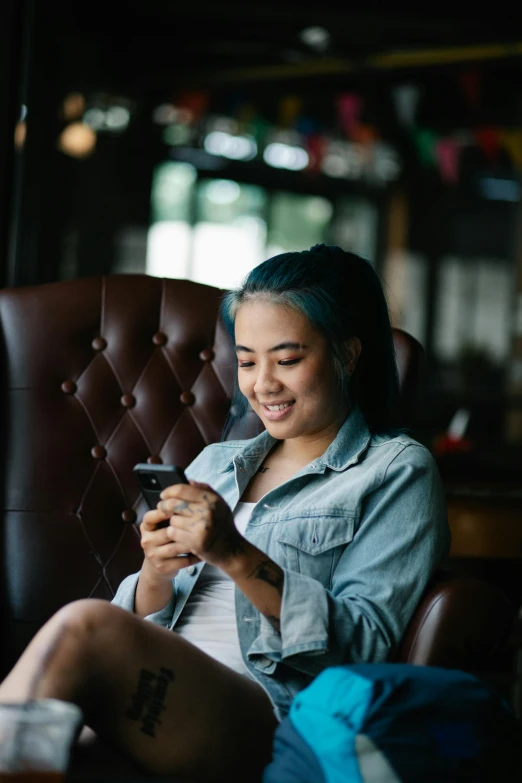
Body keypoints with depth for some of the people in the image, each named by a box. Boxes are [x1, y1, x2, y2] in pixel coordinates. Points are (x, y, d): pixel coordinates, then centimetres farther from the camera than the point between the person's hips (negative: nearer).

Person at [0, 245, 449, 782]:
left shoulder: (397, 470, 9)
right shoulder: (216, 462, 27)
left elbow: (364, 645, -4)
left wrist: (237, 558, -14)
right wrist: (157, 575, -3)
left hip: (272, 714, -5)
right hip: (160, 691, 5)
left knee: (83, 627, -32)